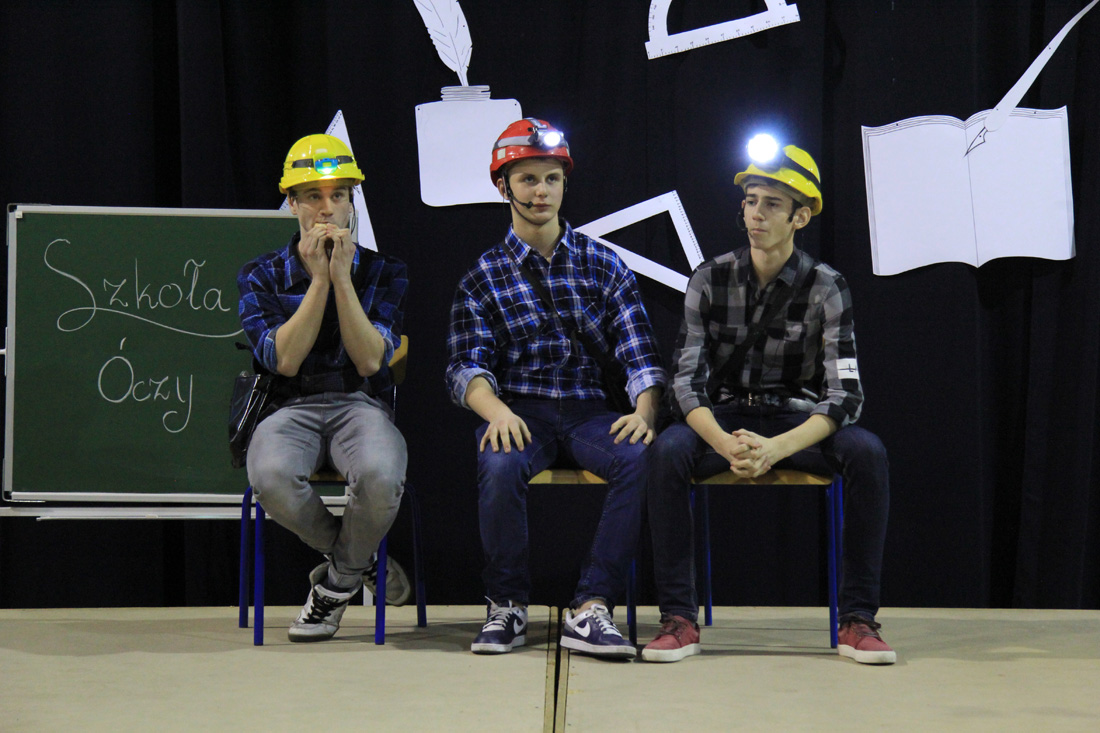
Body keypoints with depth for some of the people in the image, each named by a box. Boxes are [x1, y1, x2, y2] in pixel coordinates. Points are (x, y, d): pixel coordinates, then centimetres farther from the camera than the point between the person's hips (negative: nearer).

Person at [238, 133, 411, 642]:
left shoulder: (383, 272, 8)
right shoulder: (262, 276, 7)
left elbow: (370, 361, -6)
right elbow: (284, 361, -7)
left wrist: (342, 276, -10)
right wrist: (319, 279, -9)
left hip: (361, 405, 0)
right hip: (292, 409, 0)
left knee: (379, 476, -37)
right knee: (271, 477, -37)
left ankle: (338, 581, -5)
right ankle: (361, 559, -5)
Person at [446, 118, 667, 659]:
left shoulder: (604, 265, 13)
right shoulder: (484, 277, 10)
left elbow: (640, 355, 5)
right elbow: (466, 366, -1)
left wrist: (644, 411, -16)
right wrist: (497, 410, -24)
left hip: (589, 411, 1)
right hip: (520, 411, -1)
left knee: (643, 458, -32)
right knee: (499, 464, -36)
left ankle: (590, 609, -30)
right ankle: (507, 606, -15)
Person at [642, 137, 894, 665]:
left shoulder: (825, 288, -7)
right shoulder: (711, 279, -4)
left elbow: (845, 394, -16)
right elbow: (686, 381, -10)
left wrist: (775, 449, -32)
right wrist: (726, 444, -31)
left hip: (799, 422, 0)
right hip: (723, 418, 0)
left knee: (867, 452, -30)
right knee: (666, 452, -32)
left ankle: (857, 620, -21)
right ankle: (679, 619, -25)